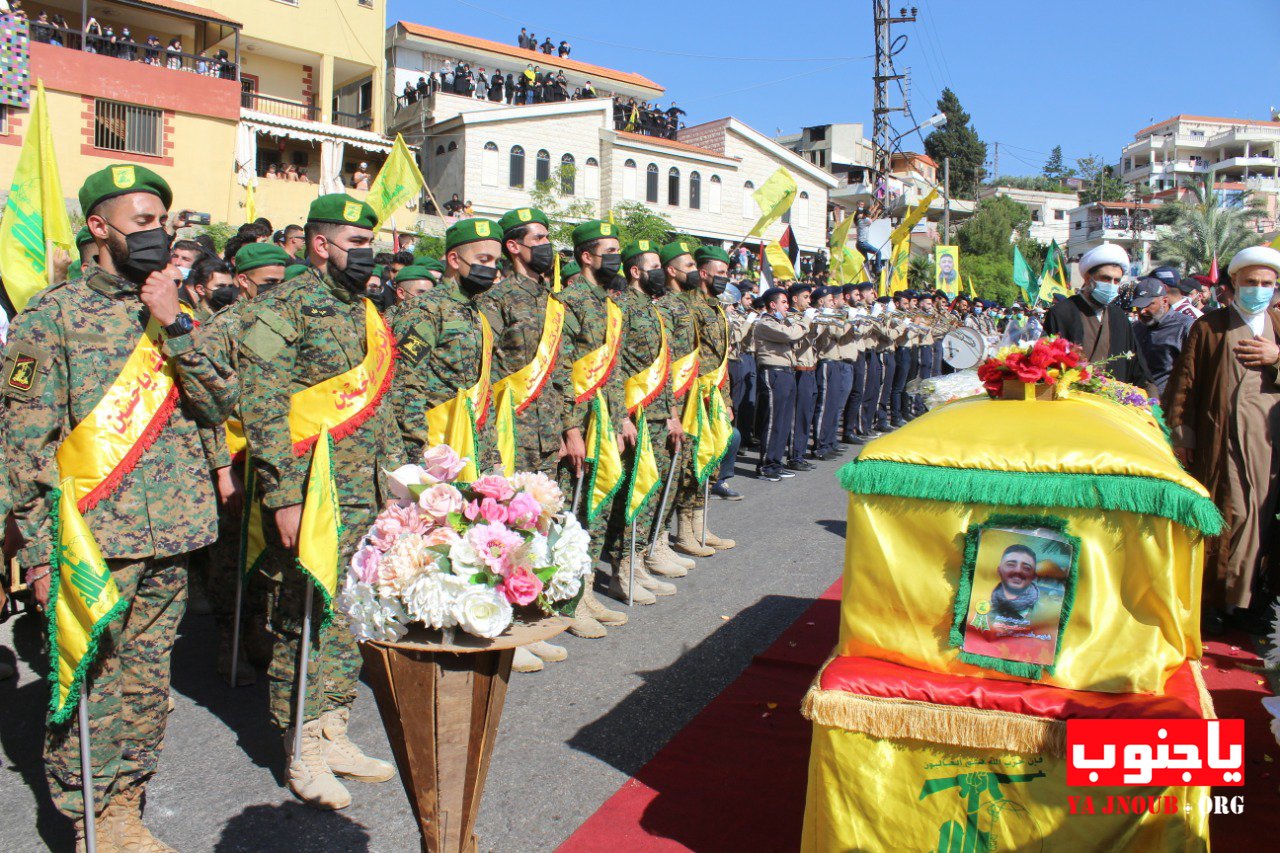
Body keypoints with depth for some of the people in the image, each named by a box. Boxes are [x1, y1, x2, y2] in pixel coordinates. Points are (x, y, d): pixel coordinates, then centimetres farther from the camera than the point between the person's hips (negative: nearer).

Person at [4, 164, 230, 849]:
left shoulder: (172, 313, 10)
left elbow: (214, 406, 2)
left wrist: (175, 327, -9)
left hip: (170, 537, 5)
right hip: (93, 542, -5)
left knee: (147, 681, 15)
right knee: (88, 689, 4)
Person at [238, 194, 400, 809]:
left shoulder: (364, 312, 16)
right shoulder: (281, 309, -9)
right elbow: (263, 409, -16)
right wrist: (284, 497, -21)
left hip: (365, 499, 8)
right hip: (311, 499, -8)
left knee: (349, 619, 14)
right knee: (304, 620, 2)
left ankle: (332, 732, 27)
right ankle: (302, 753, 15)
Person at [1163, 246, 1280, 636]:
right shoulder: (1208, 326, 5)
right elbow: (1185, 380, 1)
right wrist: (1180, 433, -5)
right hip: (1224, 439, -4)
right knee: (1230, 515, -7)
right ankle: (1216, 600, 4)